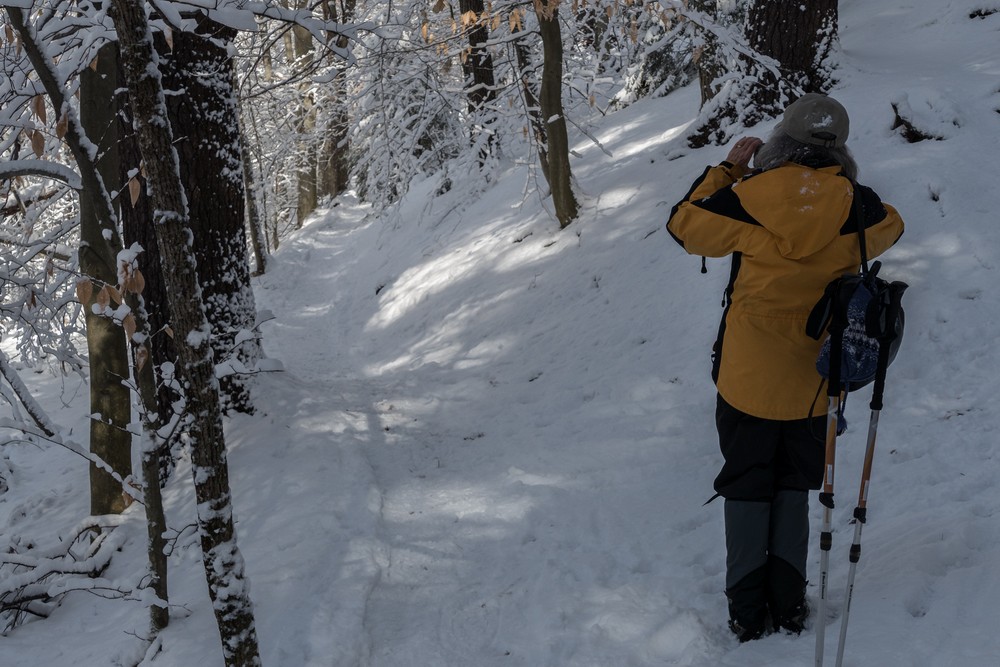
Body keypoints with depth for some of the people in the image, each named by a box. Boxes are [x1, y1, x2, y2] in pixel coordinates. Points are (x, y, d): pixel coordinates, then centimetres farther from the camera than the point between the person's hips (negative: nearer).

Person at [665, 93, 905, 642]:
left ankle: (747, 611, 15)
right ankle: (788, 605, 19)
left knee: (746, 487, 12)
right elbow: (891, 227, 12)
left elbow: (684, 224, 3)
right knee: (795, 486, 18)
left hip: (746, 375, -1)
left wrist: (725, 168, 10)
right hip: (813, 379, 1)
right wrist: (846, 185, 18)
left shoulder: (745, 196, -15)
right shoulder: (855, 204, -11)